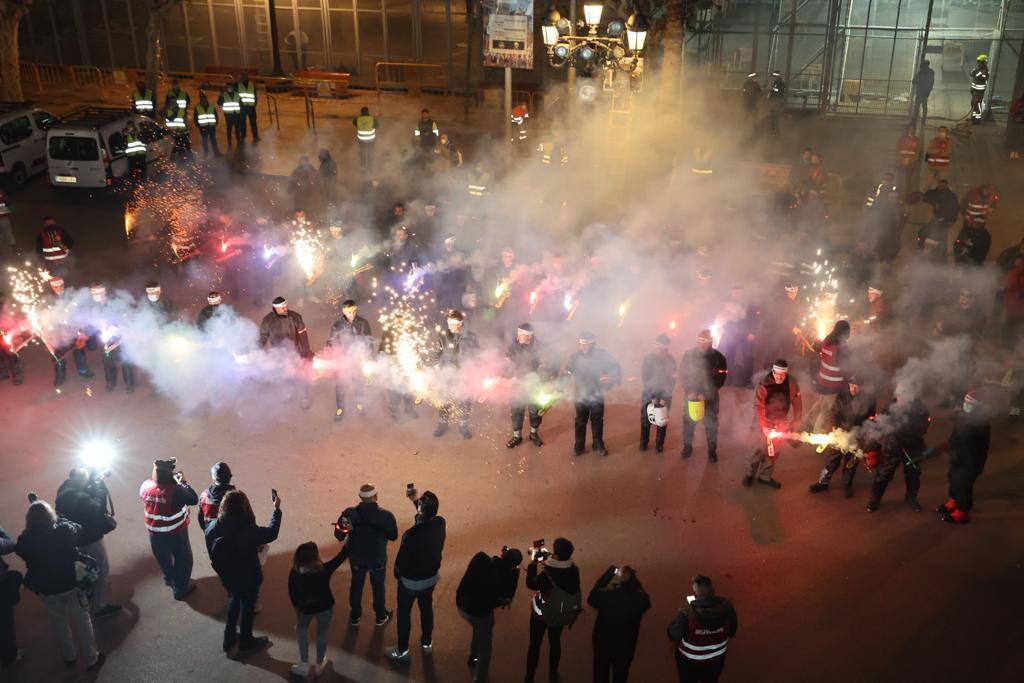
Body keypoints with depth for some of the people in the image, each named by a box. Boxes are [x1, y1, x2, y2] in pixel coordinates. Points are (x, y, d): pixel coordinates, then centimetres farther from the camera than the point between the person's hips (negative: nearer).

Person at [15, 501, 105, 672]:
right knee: (82, 622, 15)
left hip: (46, 590, 2)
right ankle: (92, 659, 27)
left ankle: (69, 657, 41)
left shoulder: (26, 540, -21)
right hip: (70, 585, -2)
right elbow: (77, 528, -4)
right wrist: (60, 520, 6)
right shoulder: (63, 531, -26)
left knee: (59, 624, 24)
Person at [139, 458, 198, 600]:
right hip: (175, 533, -5)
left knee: (163, 558, 30)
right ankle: (181, 589, 34)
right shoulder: (174, 491, -32)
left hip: (154, 532, 5)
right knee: (183, 560, 20)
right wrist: (183, 482, -13)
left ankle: (170, 578, 55)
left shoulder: (145, 486, -17)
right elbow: (194, 500, -21)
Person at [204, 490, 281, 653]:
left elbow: (212, 555, -3)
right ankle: (246, 641, 44)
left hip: (226, 576, 5)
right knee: (247, 606, 21)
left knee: (234, 600, 32)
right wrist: (276, 509, -7)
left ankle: (229, 638, 47)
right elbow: (272, 533, -18)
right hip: (247, 579, -5)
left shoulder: (211, 529, -21)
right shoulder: (248, 532, -36)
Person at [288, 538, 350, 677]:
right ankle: (319, 665, 39)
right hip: (325, 607, -1)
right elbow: (343, 555, -17)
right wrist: (347, 540, -3)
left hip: (305, 608, 1)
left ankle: (304, 665, 28)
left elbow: (292, 594, -7)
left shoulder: (294, 573, -21)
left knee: (302, 631, 27)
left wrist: (297, 608, 11)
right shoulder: (324, 570, -27)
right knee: (321, 634, 21)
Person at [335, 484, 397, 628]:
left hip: (356, 557, 1)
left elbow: (338, 535, -14)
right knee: (378, 586, 23)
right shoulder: (386, 516, -26)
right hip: (378, 559, -1)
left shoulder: (349, 513, -24)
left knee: (356, 585, 25)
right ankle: (381, 616, 41)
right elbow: (393, 536, -11)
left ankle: (355, 616, 42)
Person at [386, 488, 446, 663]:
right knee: (426, 608, 28)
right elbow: (428, 515, 6)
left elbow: (401, 559, -22)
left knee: (404, 613, 18)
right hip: (432, 576, 5)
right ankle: (427, 643, 47)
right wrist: (415, 500, 2)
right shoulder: (440, 523, -20)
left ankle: (402, 651, 34)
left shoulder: (411, 535, -38)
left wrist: (397, 573, -2)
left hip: (411, 581, -5)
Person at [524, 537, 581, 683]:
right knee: (555, 641, 27)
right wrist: (545, 560, -1)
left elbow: (531, 584, -17)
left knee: (535, 645, 15)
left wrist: (533, 563, -10)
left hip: (542, 613, -5)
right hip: (561, 614, 5)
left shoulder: (547, 574, -35)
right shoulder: (573, 570, -19)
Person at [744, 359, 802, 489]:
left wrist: (797, 420, 0)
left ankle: (765, 476, 26)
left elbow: (797, 402, 0)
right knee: (761, 448, -6)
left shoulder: (792, 384, -12)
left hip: (780, 423, 4)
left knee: (774, 450, 11)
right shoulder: (764, 385, -23)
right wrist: (763, 426, -25)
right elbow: (758, 406, -21)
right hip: (764, 421, -4)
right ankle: (750, 474, 13)